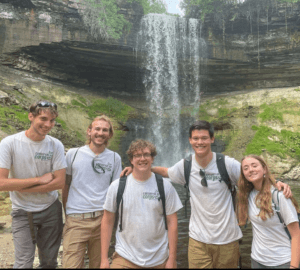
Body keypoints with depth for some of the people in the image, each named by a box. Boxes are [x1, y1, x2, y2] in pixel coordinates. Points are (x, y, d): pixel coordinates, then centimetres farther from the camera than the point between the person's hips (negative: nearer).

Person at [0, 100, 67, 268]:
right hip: (23, 212, -2)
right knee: (24, 264, 0)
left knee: (50, 261, 14)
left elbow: (60, 182, -11)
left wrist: (22, 189, -15)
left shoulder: (56, 145, -8)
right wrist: (39, 180, -17)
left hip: (51, 210, 2)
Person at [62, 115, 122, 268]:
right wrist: (66, 212, 6)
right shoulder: (73, 154, 3)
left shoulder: (114, 158, 5)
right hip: (76, 220, -1)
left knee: (98, 264, 13)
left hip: (102, 219, 1)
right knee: (71, 264, -4)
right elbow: (65, 186, 9)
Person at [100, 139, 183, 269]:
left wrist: (172, 258, -4)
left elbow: (172, 222, -3)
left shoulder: (165, 186, -4)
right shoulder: (117, 186, -4)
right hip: (124, 258, 0)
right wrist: (104, 258, -2)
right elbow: (108, 222, -1)